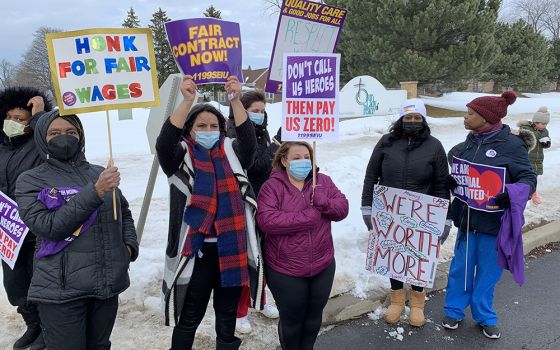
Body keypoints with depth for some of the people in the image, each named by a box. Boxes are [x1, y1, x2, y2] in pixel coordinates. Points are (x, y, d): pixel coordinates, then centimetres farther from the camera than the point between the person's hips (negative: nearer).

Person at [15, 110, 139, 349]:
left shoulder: (100, 174, 8)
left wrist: (129, 244, 3)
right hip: (62, 291, -4)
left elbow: (124, 213, 21)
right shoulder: (31, 181, -3)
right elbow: (48, 227, -17)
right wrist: (95, 193, -23)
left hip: (108, 284, 4)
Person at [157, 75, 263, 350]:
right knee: (189, 317, 10)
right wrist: (187, 100, -31)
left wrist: (235, 100, -26)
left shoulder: (230, 152, 7)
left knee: (228, 312, 19)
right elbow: (164, 142, -20)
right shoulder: (181, 156, 0)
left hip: (232, 249, 3)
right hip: (196, 251, -2)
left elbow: (249, 140, -12)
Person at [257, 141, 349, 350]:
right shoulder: (272, 186, -12)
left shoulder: (323, 181, 3)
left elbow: (342, 209, 0)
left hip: (322, 266, 4)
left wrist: (323, 202, -22)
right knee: (291, 319, 14)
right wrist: (308, 216, -23)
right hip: (285, 270, -4)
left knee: (314, 316, 22)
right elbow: (266, 220, -24)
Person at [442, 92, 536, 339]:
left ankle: (484, 316, 31)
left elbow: (528, 178, -12)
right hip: (467, 217, 4)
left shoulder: (511, 145, -13)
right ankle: (454, 311, 31)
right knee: (461, 267, 14)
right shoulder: (467, 145, 4)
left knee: (488, 271, 11)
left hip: (495, 220, -4)